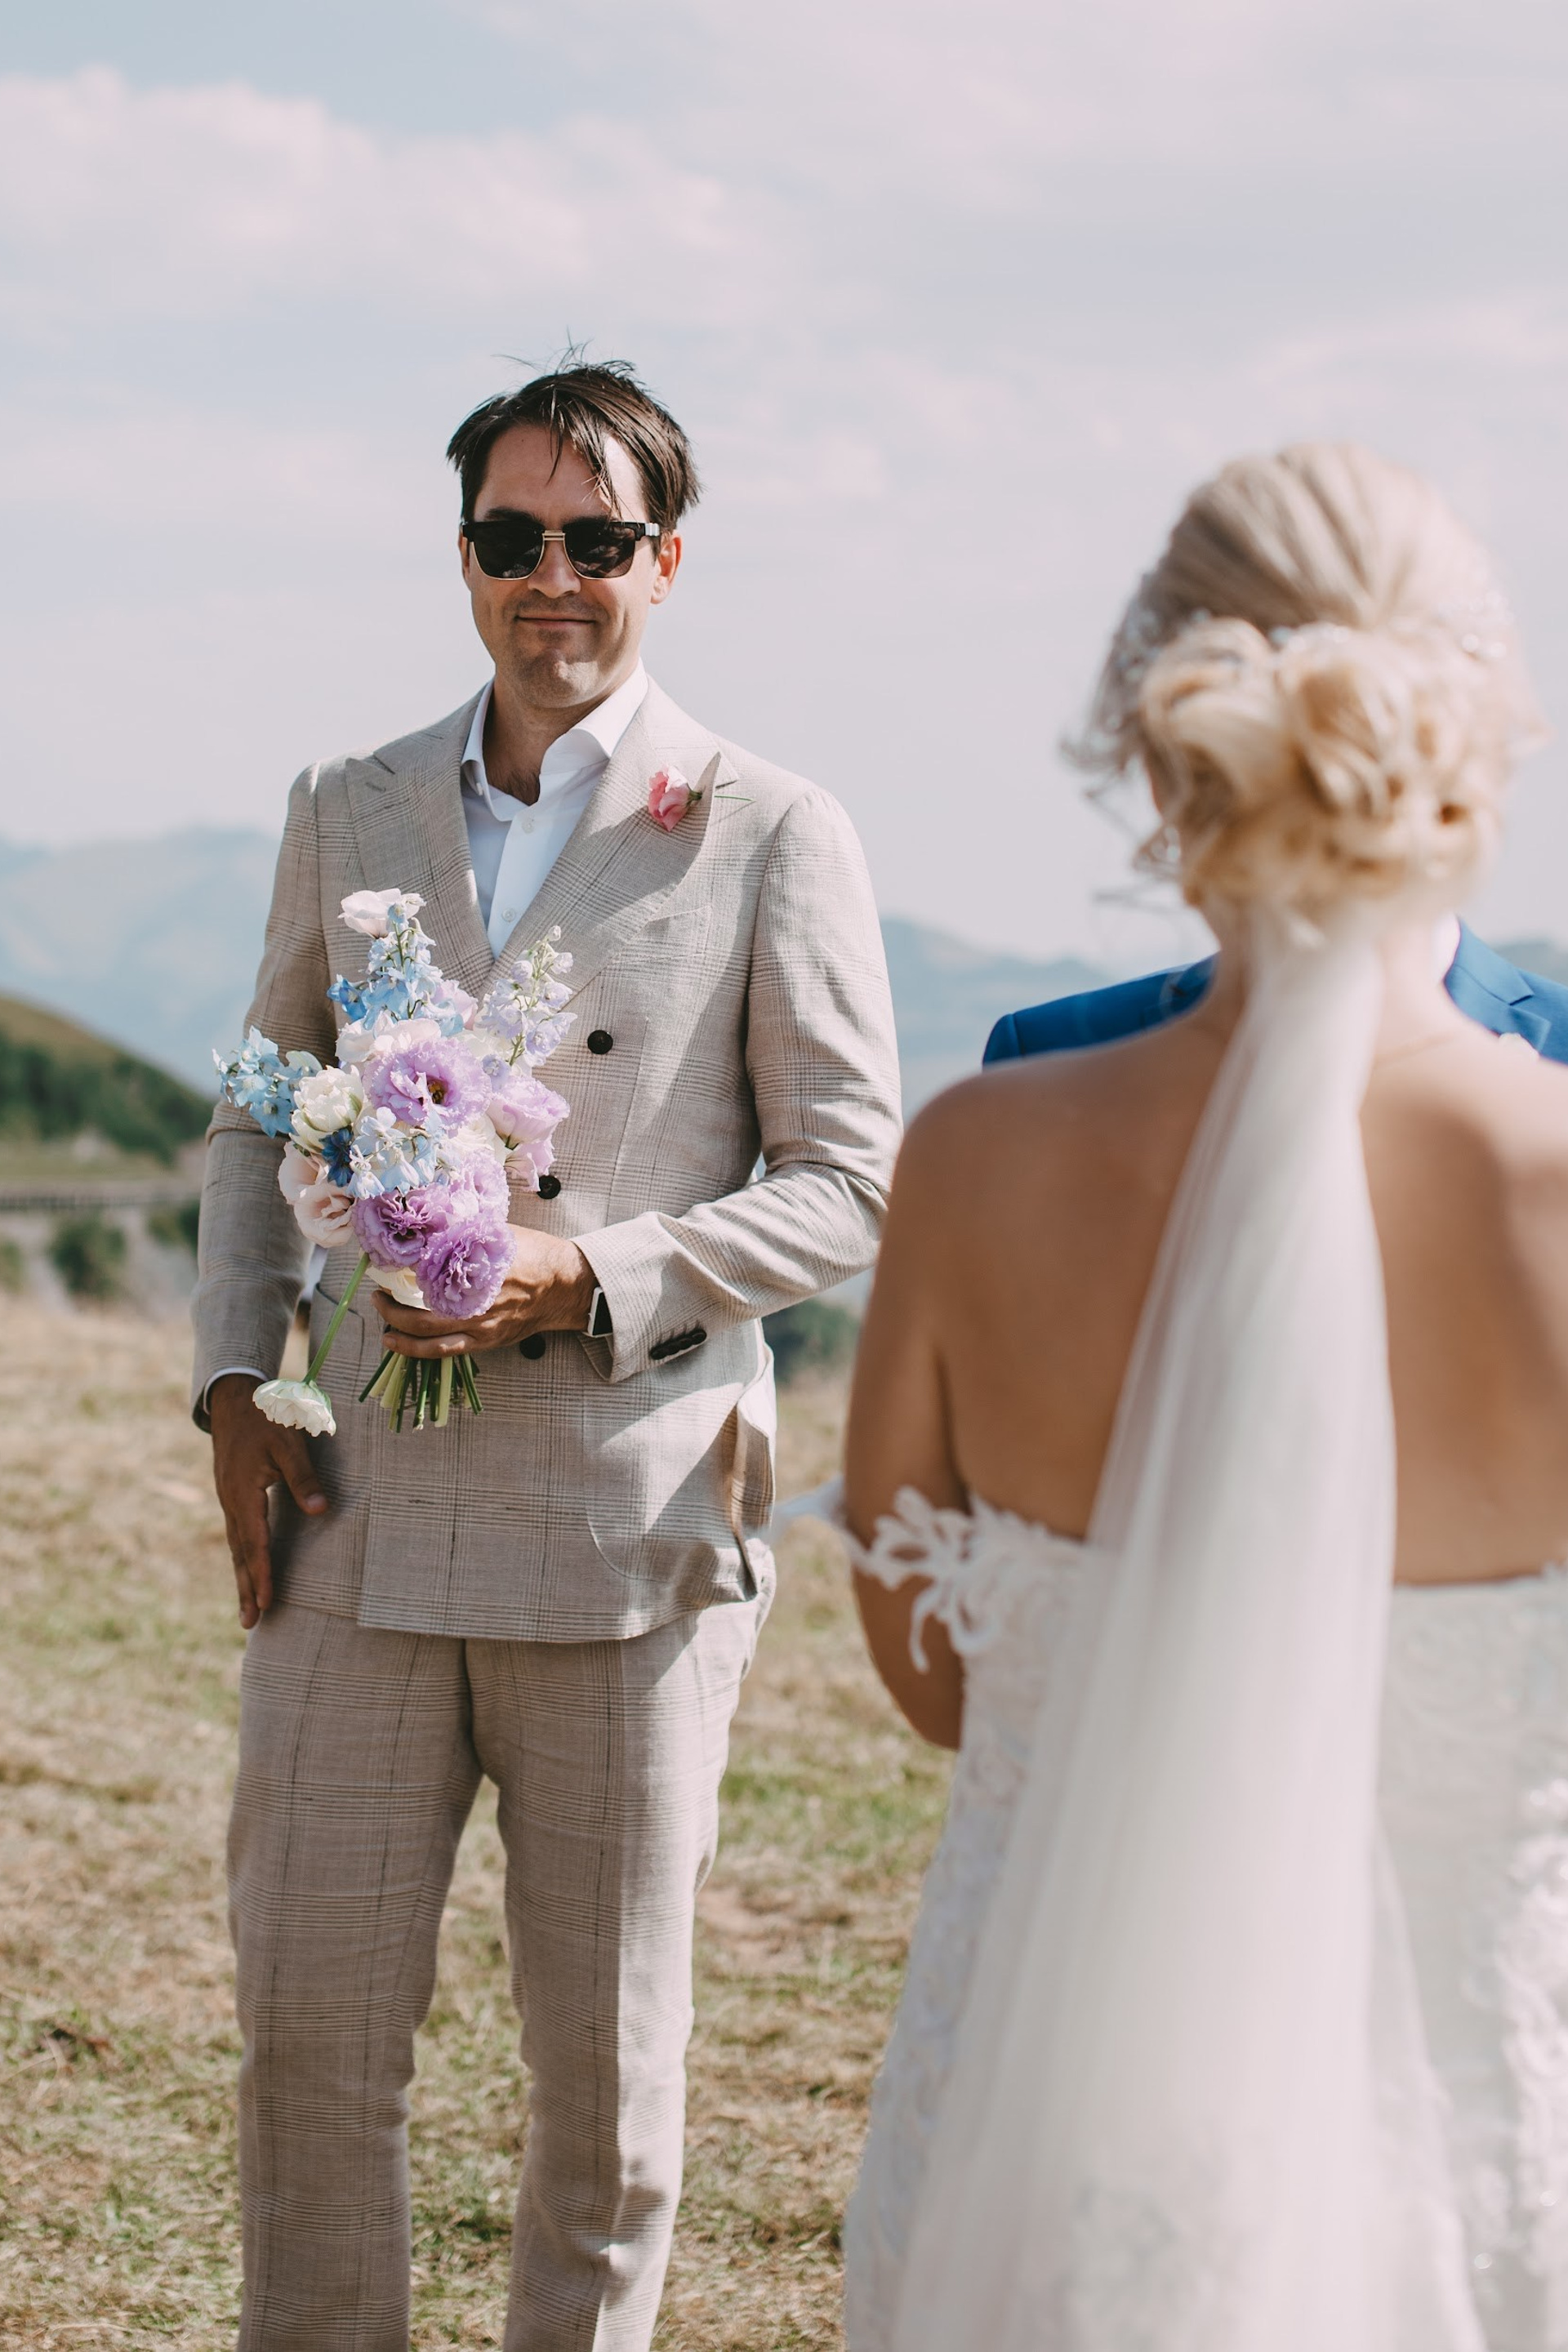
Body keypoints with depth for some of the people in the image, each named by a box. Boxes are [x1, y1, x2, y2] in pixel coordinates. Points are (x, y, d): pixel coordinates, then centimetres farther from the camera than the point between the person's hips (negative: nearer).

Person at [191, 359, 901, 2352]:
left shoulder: (770, 838, -1)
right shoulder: (349, 815, 10)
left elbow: (852, 1183, -3)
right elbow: (261, 1113, 19)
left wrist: (589, 1274, -16)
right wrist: (233, 1384, 6)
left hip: (629, 1524, -3)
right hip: (362, 1518, 3)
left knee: (606, 2052, 8)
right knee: (310, 2022, 4)